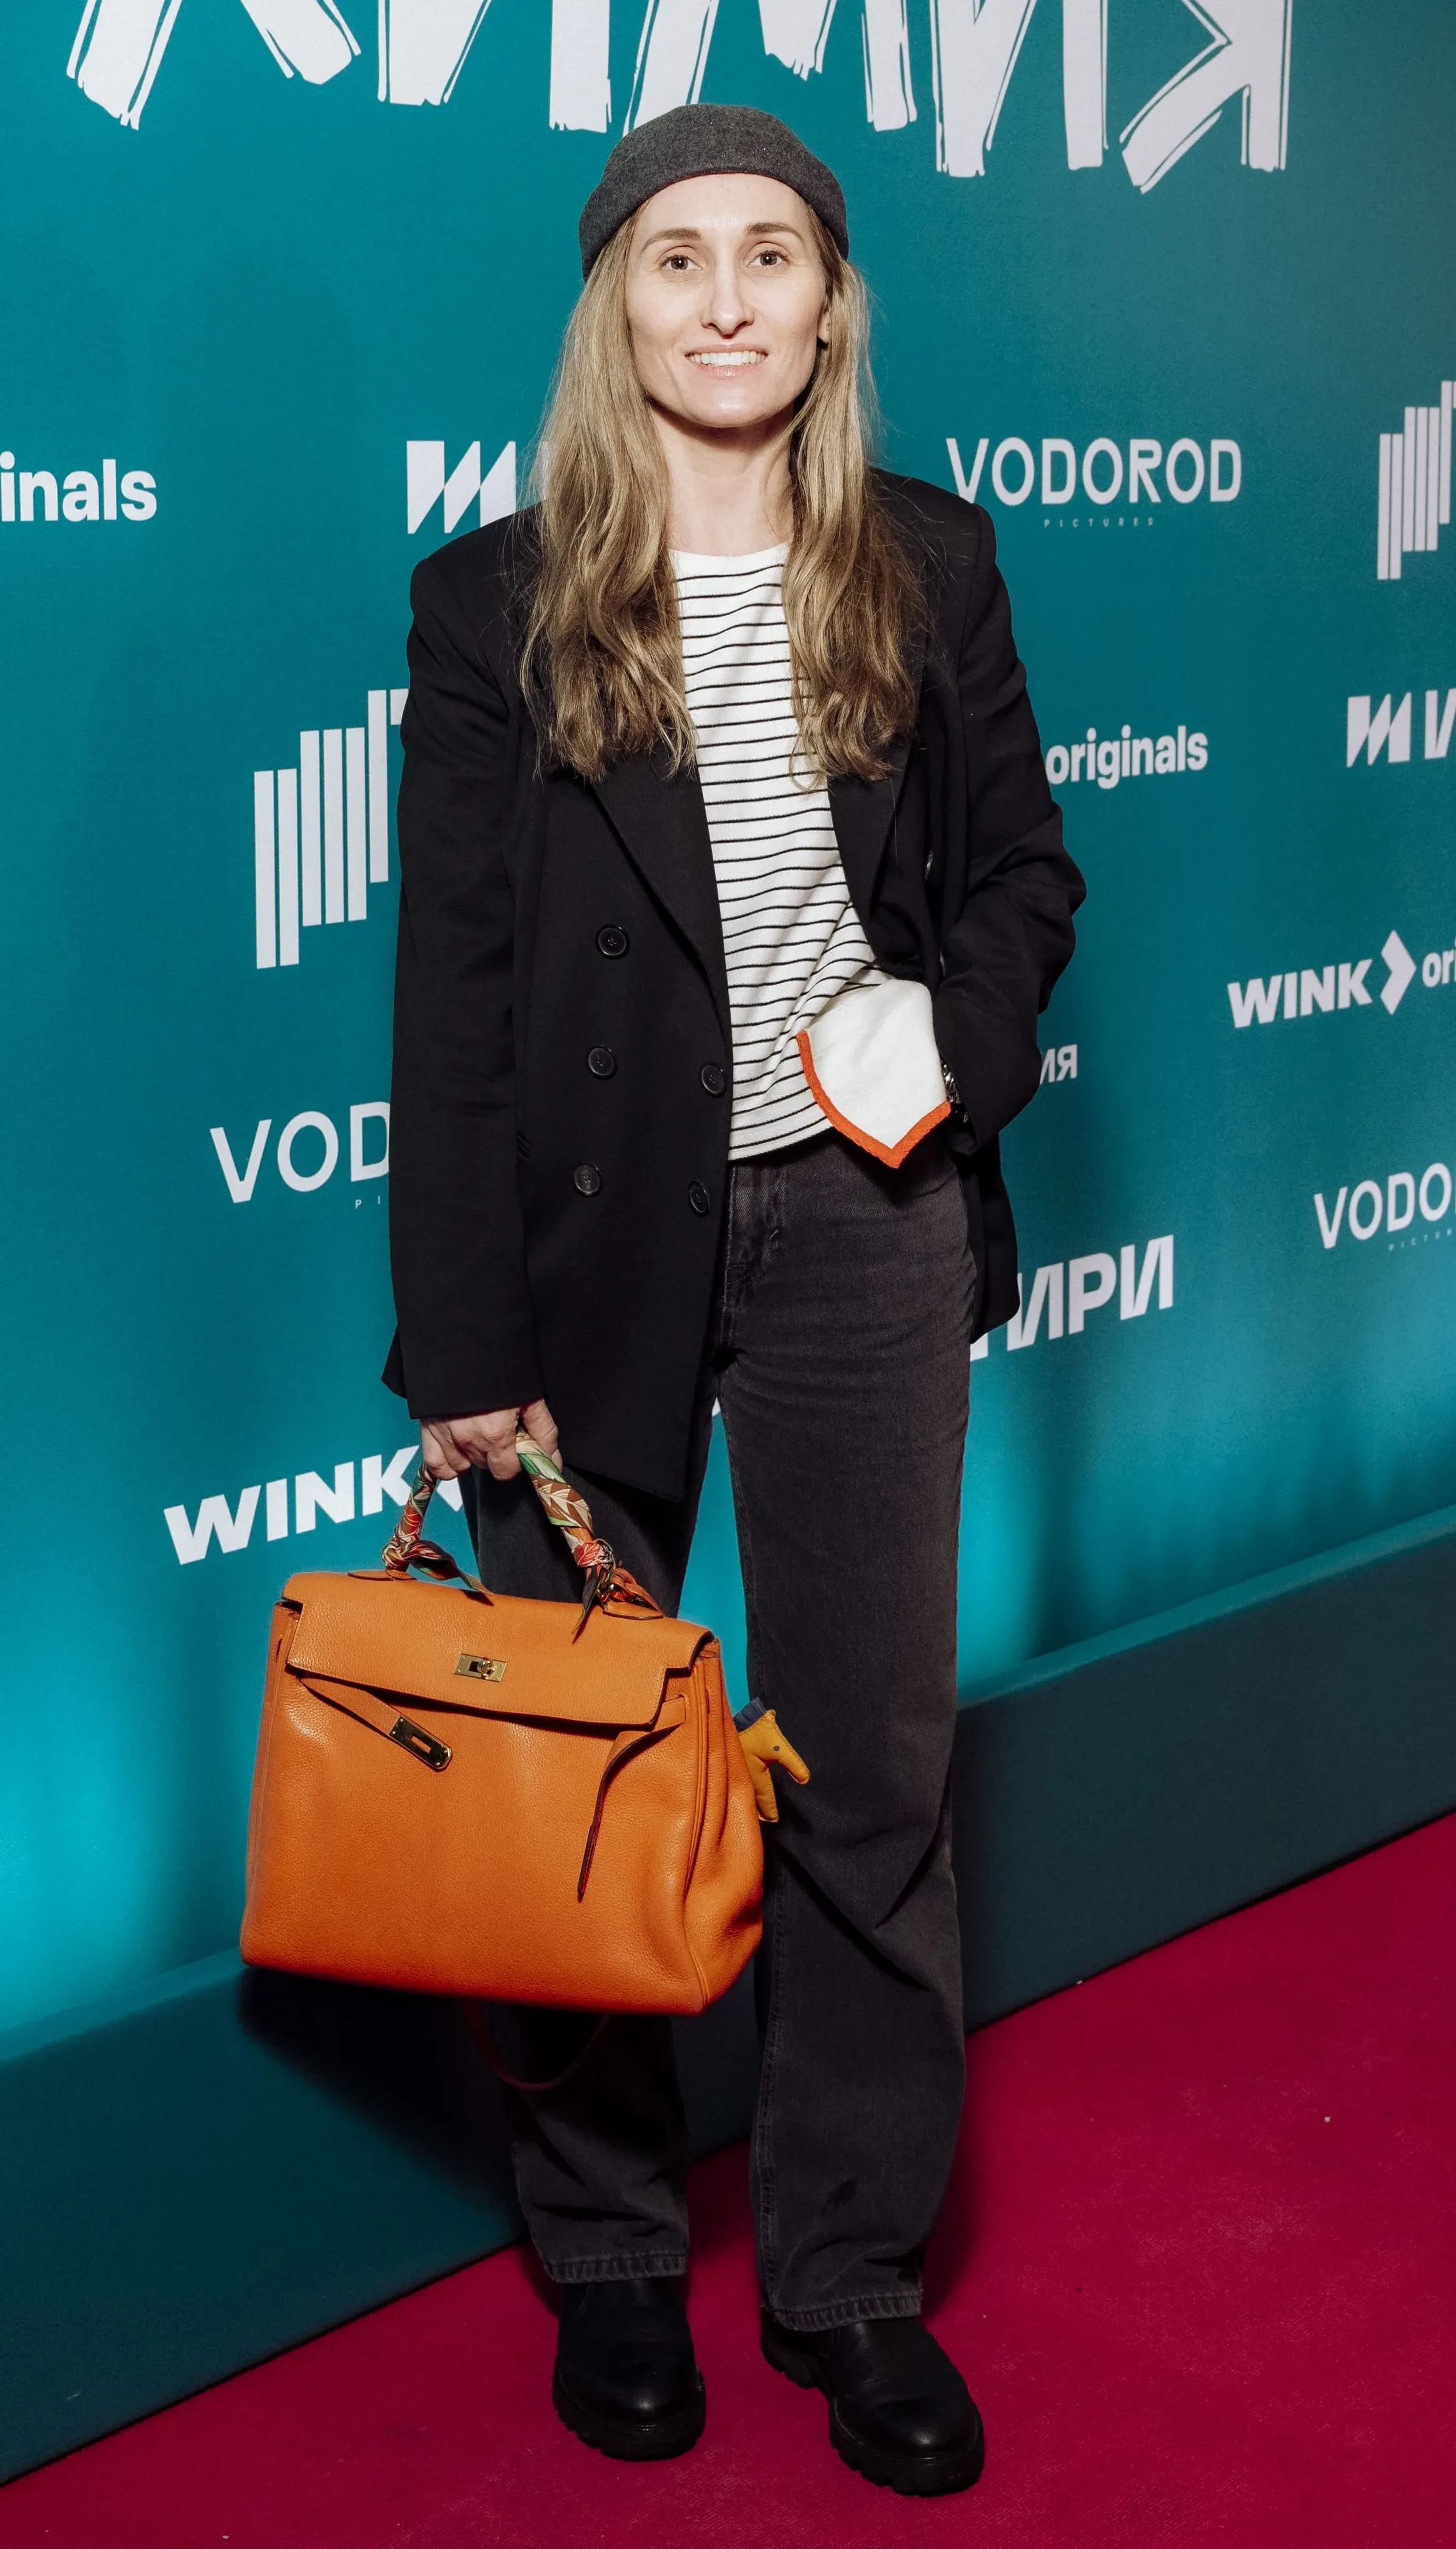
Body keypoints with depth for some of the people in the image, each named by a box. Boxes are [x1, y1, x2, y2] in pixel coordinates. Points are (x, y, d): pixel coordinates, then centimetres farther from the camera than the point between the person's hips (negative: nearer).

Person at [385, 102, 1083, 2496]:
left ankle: (853, 2276, 22)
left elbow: (1023, 868, 13)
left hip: (853, 1222, 2)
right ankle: (610, 2257, 27)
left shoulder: (929, 567, 5)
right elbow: (454, 983, -4)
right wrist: (462, 1343, -8)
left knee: (876, 1764, 6)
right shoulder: (499, 599, -1)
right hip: (592, 1236, -1)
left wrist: (963, 1035, -10)